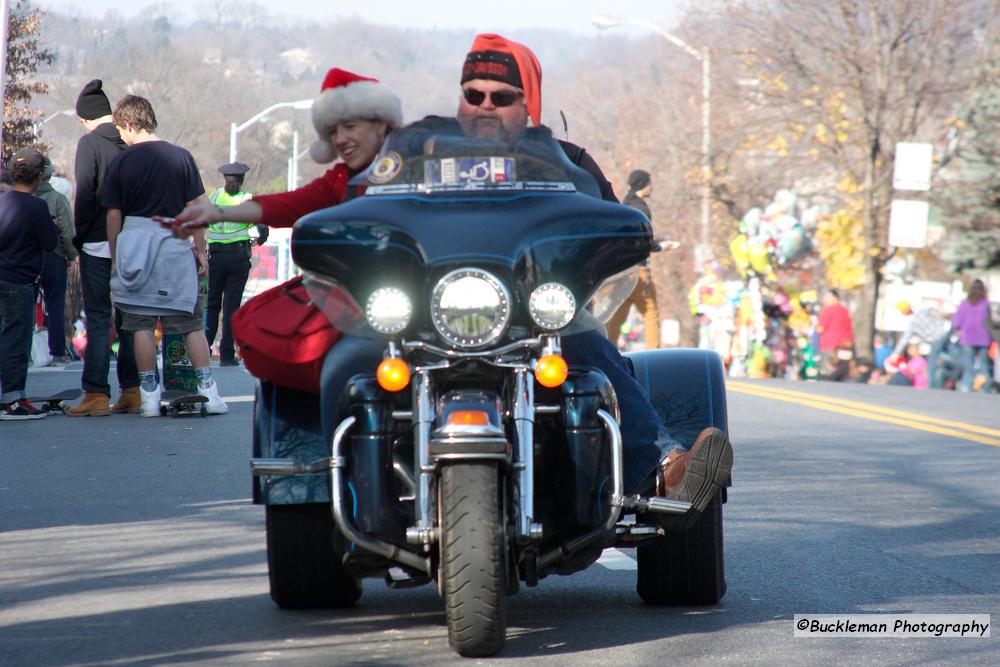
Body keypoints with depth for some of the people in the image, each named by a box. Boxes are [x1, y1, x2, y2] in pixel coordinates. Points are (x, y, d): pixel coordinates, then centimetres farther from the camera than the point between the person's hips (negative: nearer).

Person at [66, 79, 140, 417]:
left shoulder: (90, 142, -8)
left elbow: (85, 194, -13)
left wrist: (79, 237, -4)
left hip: (99, 245, -5)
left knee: (98, 320, -3)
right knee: (130, 319, 11)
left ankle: (96, 394, -7)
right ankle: (132, 391, 11)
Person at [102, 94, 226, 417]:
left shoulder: (120, 162, -1)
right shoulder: (180, 157, 2)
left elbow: (113, 215, 2)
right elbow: (196, 208, 2)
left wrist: (115, 257, 11)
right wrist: (200, 249, 9)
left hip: (134, 242, -1)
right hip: (174, 244, 1)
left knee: (141, 324, 4)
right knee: (191, 322, 6)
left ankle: (149, 395, 2)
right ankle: (208, 390, 1)